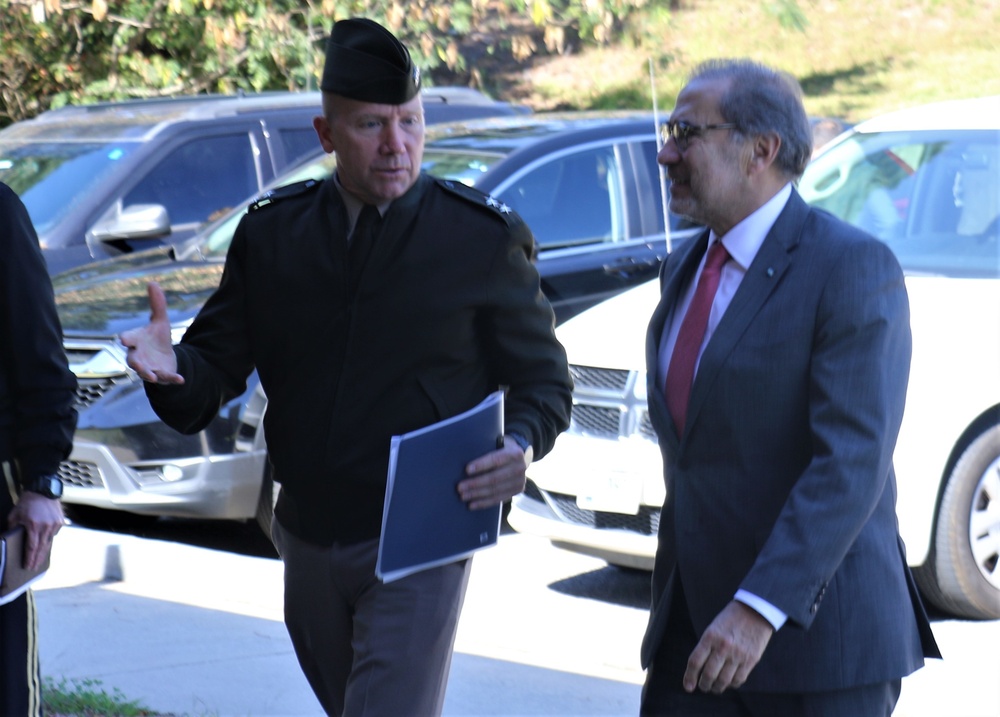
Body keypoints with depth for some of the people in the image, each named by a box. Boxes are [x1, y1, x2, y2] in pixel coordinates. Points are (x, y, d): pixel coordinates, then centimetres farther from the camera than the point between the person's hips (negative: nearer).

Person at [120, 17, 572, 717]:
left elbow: (544, 378, 0)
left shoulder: (484, 237, -7)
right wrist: (170, 367, -24)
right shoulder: (271, 232, 2)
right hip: (307, 540, 5)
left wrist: (521, 446, -23)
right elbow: (216, 369, 1)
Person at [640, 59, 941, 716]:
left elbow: (853, 462, -22)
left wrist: (760, 608, -29)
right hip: (693, 621, 7)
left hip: (814, 631, -7)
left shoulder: (852, 268, -14)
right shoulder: (685, 270, 13)